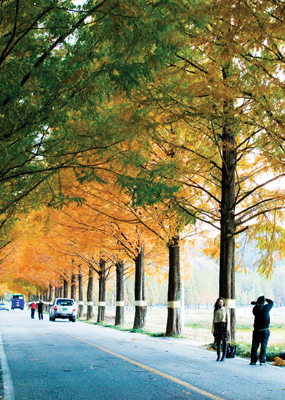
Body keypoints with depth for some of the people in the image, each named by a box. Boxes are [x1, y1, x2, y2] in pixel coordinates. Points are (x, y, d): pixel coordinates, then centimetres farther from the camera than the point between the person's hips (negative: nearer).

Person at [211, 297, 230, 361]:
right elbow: (214, 319, 12)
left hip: (224, 325, -2)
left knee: (224, 341, -2)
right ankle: (218, 356, 9)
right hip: (217, 326, 2)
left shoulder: (226, 309, 4)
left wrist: (227, 327, -9)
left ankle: (224, 356, 3)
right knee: (218, 341, 2)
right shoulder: (215, 310, 11)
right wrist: (213, 328, 6)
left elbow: (228, 319, 0)